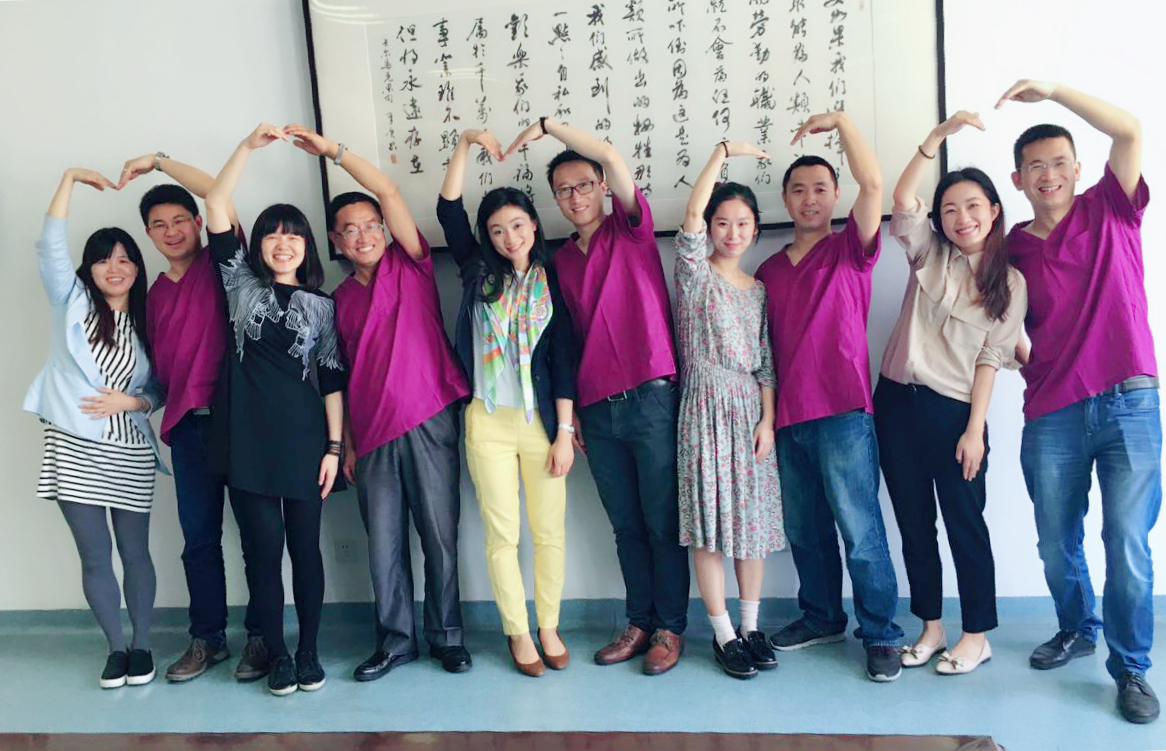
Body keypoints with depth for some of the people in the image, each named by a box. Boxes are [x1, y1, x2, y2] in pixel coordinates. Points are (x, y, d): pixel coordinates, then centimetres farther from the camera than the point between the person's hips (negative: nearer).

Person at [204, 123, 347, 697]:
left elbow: (332, 379, 6)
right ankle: (277, 656, 16)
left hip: (303, 438, 0)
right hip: (247, 436, 0)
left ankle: (309, 652, 20)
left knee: (305, 545, 6)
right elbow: (216, 207, -1)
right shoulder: (243, 285, 8)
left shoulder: (322, 305, 9)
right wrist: (249, 145, -9)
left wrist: (334, 445, 0)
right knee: (263, 546, 2)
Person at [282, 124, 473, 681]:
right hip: (373, 434, 4)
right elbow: (345, 375, 16)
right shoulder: (339, 299, 15)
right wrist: (347, 442, 11)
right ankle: (395, 639, 21)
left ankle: (446, 635, 17)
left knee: (440, 535, 2)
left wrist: (333, 150, -6)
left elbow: (389, 191, -6)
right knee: (384, 543, 6)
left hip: (429, 423, -3)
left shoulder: (409, 265, 5)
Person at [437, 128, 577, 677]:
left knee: (549, 531, 6)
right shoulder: (479, 273, 7)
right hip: (488, 423, 1)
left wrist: (564, 432, -5)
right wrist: (466, 142, -8)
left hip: (543, 421, 0)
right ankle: (517, 633, 20)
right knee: (502, 535, 6)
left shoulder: (551, 281, 3)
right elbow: (447, 209, -4)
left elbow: (563, 359, -1)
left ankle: (548, 628, 23)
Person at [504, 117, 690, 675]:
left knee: (663, 522, 2)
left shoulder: (631, 230, 4)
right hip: (596, 410, 5)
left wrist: (546, 125, -5)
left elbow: (613, 158, -11)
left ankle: (670, 627, 13)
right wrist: (569, 411, 11)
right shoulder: (561, 260, 16)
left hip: (650, 398, -4)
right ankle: (640, 622, 23)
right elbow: (566, 339, 16)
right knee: (626, 525, 12)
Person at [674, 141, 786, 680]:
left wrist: (768, 420, 0)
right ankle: (723, 634, 9)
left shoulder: (758, 289, 13)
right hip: (706, 408, -4)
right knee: (710, 519, -2)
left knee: (753, 516, 8)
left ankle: (751, 627, 20)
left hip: (751, 411, 5)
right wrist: (723, 152, -13)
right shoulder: (694, 271, 1)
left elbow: (767, 362, 10)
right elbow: (690, 219, -18)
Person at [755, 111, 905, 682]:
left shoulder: (850, 250, 4)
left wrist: (841, 121, -13)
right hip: (787, 416, 5)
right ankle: (822, 618, 29)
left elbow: (873, 184, -13)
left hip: (842, 411, -5)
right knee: (804, 530, 13)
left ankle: (881, 634, 9)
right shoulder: (769, 271, 16)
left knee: (860, 530, -3)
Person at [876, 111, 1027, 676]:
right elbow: (902, 198, -11)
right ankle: (930, 628, 23)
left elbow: (991, 358, -2)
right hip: (897, 401, 3)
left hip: (955, 411, -2)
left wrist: (975, 428, -7)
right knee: (913, 524, 9)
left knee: (965, 524, 2)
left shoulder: (1010, 282, 3)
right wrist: (939, 135, -18)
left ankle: (976, 636, 17)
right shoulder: (929, 255, 6)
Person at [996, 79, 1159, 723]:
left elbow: (1129, 131, -8)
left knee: (1128, 544, -5)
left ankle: (1130, 668, 13)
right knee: (1056, 542, 10)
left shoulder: (1110, 212, 6)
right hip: (1051, 414, 2)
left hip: (1128, 404, -2)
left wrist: (1051, 89, -12)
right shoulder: (1011, 249, 10)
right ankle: (1076, 629, 36)